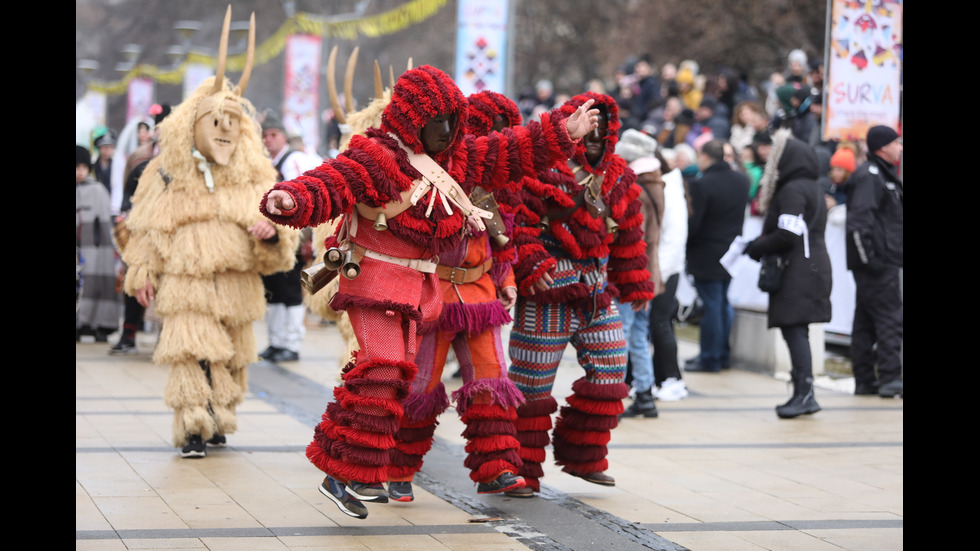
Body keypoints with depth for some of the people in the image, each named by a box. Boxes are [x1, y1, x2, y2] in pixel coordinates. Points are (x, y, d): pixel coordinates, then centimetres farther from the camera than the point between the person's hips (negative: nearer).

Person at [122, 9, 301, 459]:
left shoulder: (254, 177, 8)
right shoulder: (168, 174, 4)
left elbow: (284, 232, 8)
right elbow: (148, 226, 9)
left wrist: (272, 233, -15)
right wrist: (142, 272, 5)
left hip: (236, 285, 3)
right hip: (185, 284, -3)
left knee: (230, 361, 10)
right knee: (192, 354, -16)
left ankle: (218, 422, 27)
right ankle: (192, 430, -11)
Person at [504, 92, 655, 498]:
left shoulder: (619, 178, 12)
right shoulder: (543, 168, -10)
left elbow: (628, 236, 20)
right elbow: (519, 222, -15)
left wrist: (635, 285, 21)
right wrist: (532, 265, -26)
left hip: (597, 292, 7)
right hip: (547, 293, -7)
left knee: (609, 376, 9)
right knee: (531, 385, -4)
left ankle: (582, 457, 24)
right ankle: (520, 471, 6)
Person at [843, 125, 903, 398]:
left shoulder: (886, 175, 20)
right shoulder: (869, 176, -13)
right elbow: (859, 220, -22)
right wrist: (869, 257, -24)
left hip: (885, 261, 10)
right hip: (878, 263, -10)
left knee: (866, 321, 11)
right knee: (890, 317, -10)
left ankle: (865, 380, 15)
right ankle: (889, 378, -10)